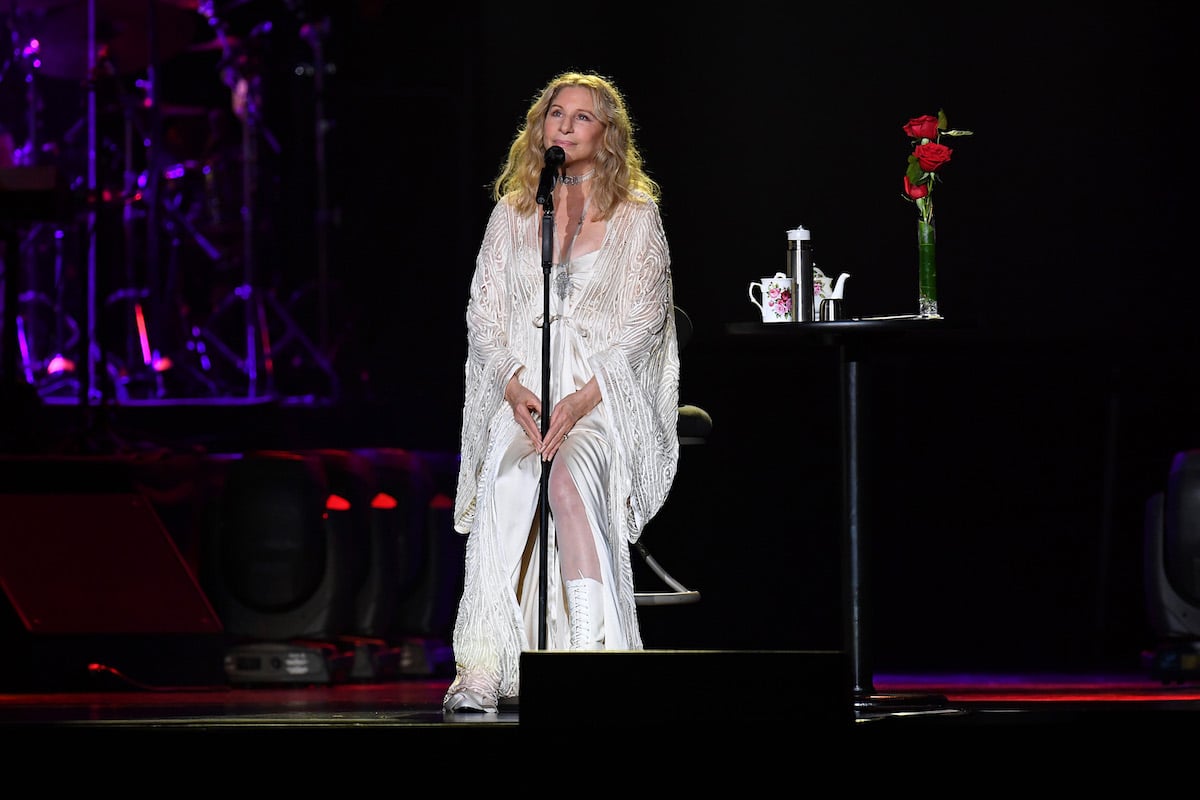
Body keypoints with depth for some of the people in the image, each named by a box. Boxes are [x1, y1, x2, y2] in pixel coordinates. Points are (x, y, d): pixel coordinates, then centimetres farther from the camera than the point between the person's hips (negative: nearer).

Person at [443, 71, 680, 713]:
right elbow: (485, 311, 10)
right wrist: (515, 388, -9)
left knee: (568, 479, -35)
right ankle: (480, 672, -36)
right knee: (504, 486, -30)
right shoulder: (511, 212, 15)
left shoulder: (636, 215, 6)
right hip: (522, 390, 2)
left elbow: (638, 322, -2)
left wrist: (582, 399, -16)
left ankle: (595, 655, -38)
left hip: (606, 395, -2)